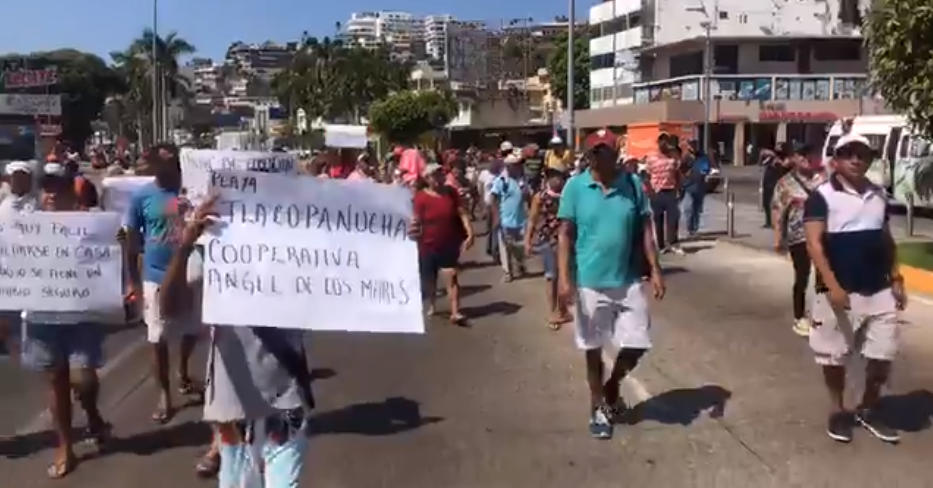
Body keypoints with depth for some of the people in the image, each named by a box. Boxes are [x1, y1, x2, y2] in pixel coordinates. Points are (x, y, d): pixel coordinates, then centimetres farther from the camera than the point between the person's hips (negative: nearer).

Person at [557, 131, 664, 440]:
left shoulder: (633, 184, -2)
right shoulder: (575, 187, -7)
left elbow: (645, 230, 4)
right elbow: (565, 235, -6)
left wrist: (655, 270, 0)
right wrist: (564, 278, -12)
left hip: (627, 281, 2)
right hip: (589, 282, -2)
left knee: (638, 343, 5)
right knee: (593, 348, 11)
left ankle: (612, 386, 34)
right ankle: (597, 406, 31)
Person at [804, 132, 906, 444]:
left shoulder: (879, 195, 10)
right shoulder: (822, 196, -9)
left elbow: (887, 240, 19)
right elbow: (814, 244, -15)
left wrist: (896, 279, 13)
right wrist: (832, 286, -22)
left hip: (880, 290, 5)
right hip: (839, 292, -5)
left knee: (883, 354, 9)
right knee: (834, 355, 6)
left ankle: (869, 409, 29)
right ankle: (838, 411, 25)